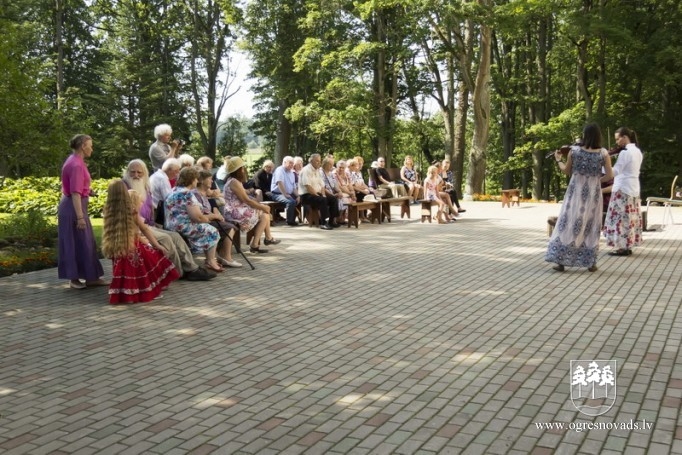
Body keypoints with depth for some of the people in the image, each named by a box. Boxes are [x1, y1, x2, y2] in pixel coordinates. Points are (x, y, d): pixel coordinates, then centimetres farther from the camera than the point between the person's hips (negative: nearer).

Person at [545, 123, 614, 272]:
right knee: (591, 227, 9)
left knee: (568, 224, 4)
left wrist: (558, 159, 22)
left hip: (576, 192, 0)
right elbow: (610, 175, -6)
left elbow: (567, 171, 5)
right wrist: (597, 179, 12)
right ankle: (591, 263, 13)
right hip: (593, 194, 0)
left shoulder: (574, 150, -5)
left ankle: (561, 261, 2)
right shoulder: (603, 153, -5)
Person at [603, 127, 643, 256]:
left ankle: (623, 247, -3)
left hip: (623, 189, -9)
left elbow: (615, 171, -21)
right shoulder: (637, 151, 12)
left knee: (621, 219, -5)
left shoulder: (625, 152, -16)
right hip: (634, 189, 9)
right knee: (630, 219, 11)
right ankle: (628, 246, 16)